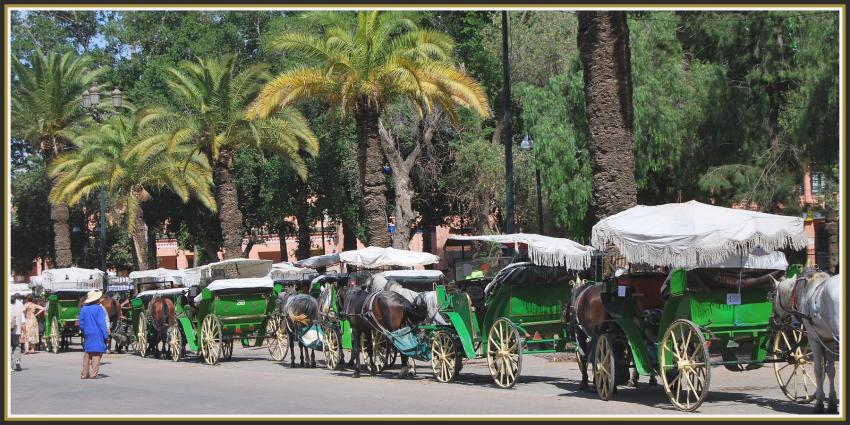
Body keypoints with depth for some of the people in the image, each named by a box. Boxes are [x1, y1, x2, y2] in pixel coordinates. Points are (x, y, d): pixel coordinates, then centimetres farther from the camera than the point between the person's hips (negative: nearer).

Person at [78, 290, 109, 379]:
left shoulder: (83, 309, 6)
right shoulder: (99, 309, -9)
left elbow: (81, 323, 9)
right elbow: (101, 323, -13)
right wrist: (105, 334, -10)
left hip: (87, 334, 5)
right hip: (98, 334, -5)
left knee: (87, 353, 14)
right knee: (97, 353, -3)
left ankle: (84, 373, 13)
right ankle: (93, 373, -11)